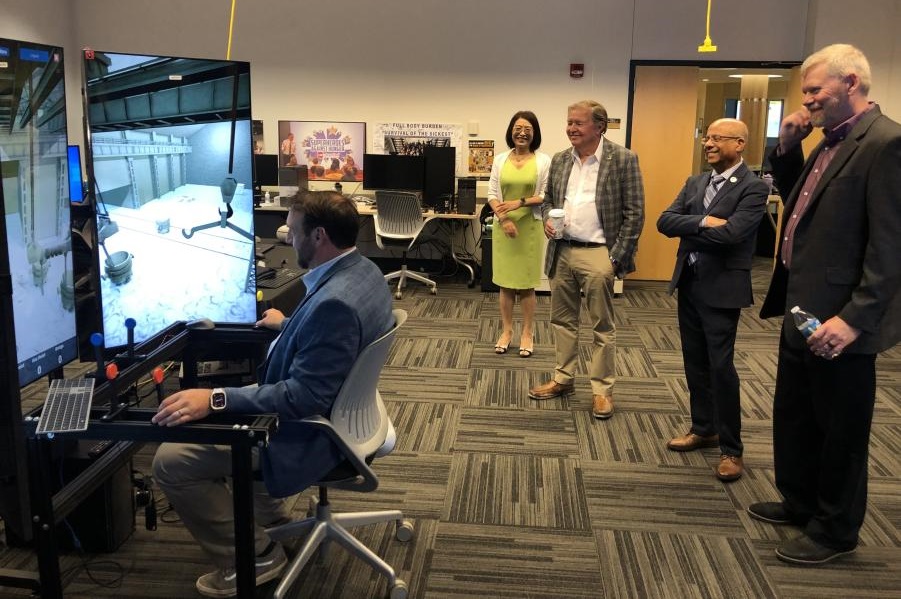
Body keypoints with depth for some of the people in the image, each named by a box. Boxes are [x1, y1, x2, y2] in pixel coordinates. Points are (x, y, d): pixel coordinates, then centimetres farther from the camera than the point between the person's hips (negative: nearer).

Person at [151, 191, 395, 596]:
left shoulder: (334, 302, -32)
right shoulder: (363, 271, -1)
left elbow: (303, 396, -32)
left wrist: (215, 399, -33)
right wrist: (288, 326, 31)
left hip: (308, 433, -10)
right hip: (332, 413, 10)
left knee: (170, 461, -6)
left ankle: (253, 556, 8)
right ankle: (269, 512, 35)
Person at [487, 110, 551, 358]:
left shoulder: (543, 161, -2)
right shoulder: (500, 159, 5)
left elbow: (547, 196, -5)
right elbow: (492, 194, 3)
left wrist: (520, 202, -17)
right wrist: (504, 219, -12)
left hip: (530, 227, -2)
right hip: (504, 226, 2)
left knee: (527, 283, 4)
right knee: (505, 282, 8)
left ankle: (527, 335, 14)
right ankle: (506, 331, 19)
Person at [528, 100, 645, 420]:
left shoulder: (622, 159, -7)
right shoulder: (560, 160, 9)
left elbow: (634, 212, -8)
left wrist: (617, 256, -12)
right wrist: (548, 220, -2)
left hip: (597, 253, -5)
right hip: (561, 251, 6)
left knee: (602, 325, 3)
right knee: (562, 319, 14)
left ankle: (602, 389, 14)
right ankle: (563, 379, 28)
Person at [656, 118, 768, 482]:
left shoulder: (753, 188, -10)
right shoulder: (695, 183, 11)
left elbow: (731, 233, -24)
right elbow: (664, 221, -1)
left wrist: (688, 229, -9)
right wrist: (703, 222, -18)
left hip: (722, 288, -7)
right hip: (688, 283, 7)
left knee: (721, 366, -3)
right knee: (695, 362, 15)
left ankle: (730, 449, 11)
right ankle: (704, 429, 31)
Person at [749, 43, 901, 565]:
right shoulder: (833, 142, 12)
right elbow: (798, 204, 22)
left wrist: (855, 318, -26)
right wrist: (788, 148, 7)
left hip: (838, 317, -9)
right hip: (803, 308, 10)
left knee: (840, 428, 7)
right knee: (794, 414, 21)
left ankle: (835, 530, 25)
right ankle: (800, 502, 40)